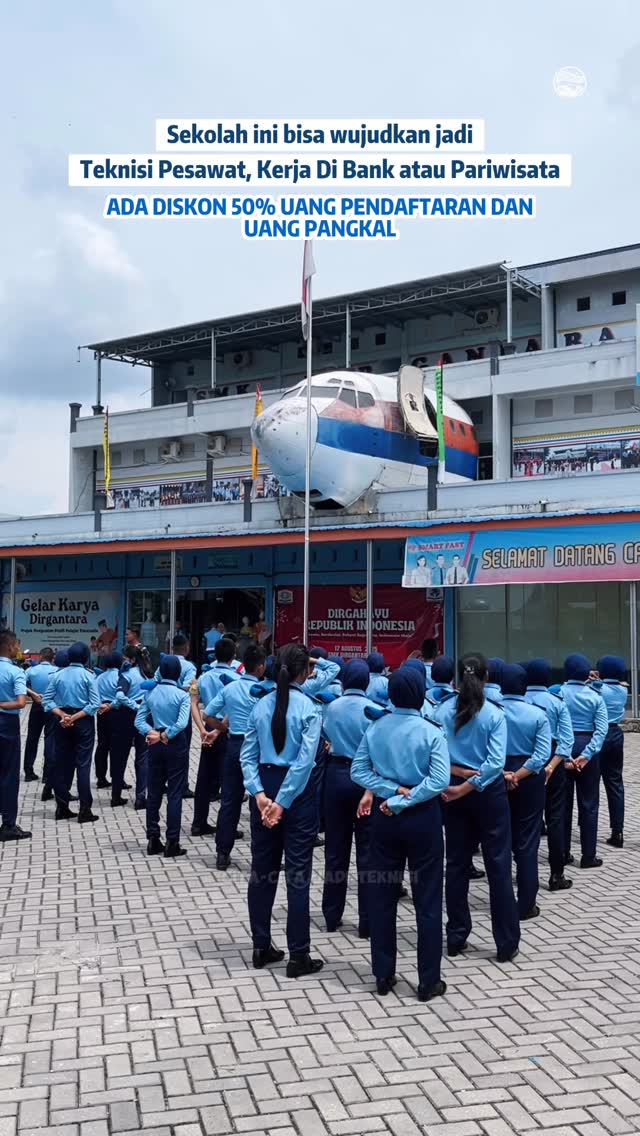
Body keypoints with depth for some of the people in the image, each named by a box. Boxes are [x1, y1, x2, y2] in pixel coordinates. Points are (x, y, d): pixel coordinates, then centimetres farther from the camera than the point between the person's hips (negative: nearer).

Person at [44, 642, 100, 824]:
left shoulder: (58, 675, 3)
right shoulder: (88, 676, -7)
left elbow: (47, 700, -2)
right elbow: (95, 704, -14)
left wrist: (63, 715, -7)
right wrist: (74, 717, -13)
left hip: (62, 723, 4)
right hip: (83, 722, -3)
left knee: (62, 763, 11)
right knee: (83, 764, -2)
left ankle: (62, 808, 16)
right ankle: (84, 811, -2)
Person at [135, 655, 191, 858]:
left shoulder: (150, 693, 2)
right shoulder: (182, 695, -11)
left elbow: (139, 720, 0)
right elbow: (182, 723, -21)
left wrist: (152, 733, -8)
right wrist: (166, 736, -10)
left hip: (155, 745, 4)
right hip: (176, 745, -4)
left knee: (154, 793, 12)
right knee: (174, 794, 1)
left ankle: (153, 840, 16)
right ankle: (172, 843, 3)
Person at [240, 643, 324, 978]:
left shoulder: (261, 706, 3)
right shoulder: (309, 709, -12)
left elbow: (248, 755, -1)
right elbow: (304, 761, -18)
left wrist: (260, 794, -7)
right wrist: (283, 803, -15)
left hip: (265, 786, 5)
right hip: (297, 791, -5)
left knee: (262, 869, 14)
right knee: (297, 874, 2)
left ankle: (262, 947, 24)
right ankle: (298, 957, 8)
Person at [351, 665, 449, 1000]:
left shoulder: (375, 728, -2)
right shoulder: (431, 732, -13)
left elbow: (358, 771, -2)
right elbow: (440, 781, -20)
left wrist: (392, 790, -7)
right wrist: (403, 800, -15)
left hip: (384, 817, 4)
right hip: (422, 819, -3)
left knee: (382, 897, 12)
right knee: (427, 900, 6)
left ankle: (383, 975, 20)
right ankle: (428, 982, 12)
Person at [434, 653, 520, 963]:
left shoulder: (442, 710, -3)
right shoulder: (494, 714, -10)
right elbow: (496, 761, -18)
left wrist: (454, 775, -12)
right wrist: (468, 785, -18)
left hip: (453, 790, 3)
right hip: (489, 792, -3)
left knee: (457, 864, 12)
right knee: (498, 865, 4)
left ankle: (456, 938, 19)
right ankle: (507, 943, 9)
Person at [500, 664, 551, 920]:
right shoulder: (537, 714, -8)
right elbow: (542, 755, -15)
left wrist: (503, 774, -10)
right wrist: (517, 776, -16)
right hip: (529, 780, -1)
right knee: (527, 842, 6)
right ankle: (525, 905, 9)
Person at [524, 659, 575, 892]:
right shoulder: (557, 702, -3)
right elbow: (567, 738, -12)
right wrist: (552, 765, -19)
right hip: (552, 760, -1)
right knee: (555, 818, 4)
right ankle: (556, 875, 4)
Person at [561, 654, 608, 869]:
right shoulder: (594, 696, -2)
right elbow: (602, 729, -12)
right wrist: (587, 754, -16)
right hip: (586, 747, -1)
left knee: (563, 803, 10)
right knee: (588, 804, 6)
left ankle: (563, 853, 16)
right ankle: (588, 856, 7)